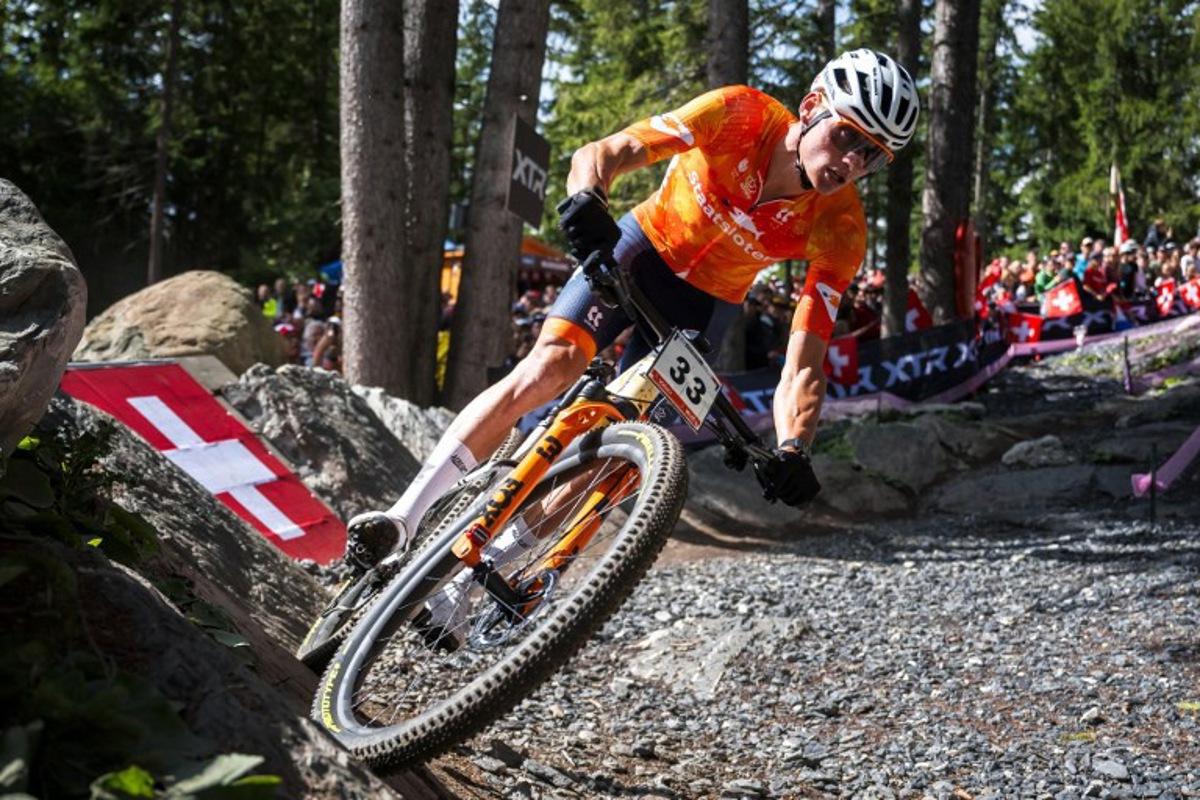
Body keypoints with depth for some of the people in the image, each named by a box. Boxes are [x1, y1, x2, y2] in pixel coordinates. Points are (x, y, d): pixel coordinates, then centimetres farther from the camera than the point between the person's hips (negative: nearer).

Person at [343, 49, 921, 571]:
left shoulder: (840, 231, -24)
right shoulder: (742, 116, -27)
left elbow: (804, 366, -28)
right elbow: (601, 154, -33)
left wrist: (793, 449, -46)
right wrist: (585, 200, -56)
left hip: (702, 307, 1)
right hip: (645, 247, -1)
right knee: (551, 364, -24)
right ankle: (401, 520, -21)